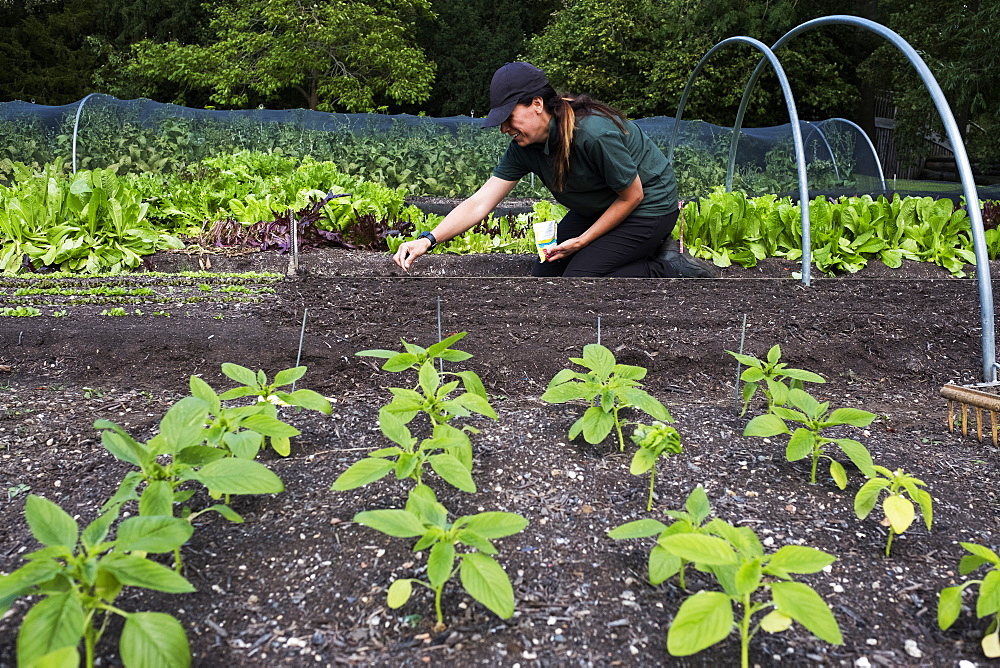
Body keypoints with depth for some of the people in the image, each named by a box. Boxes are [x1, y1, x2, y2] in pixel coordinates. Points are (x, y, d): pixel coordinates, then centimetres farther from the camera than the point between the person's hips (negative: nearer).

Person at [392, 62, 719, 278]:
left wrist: (581, 241, -18)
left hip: (648, 206, -8)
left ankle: (671, 269, -3)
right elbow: (479, 203, -15)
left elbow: (631, 196, -21)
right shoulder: (524, 147, -12)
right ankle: (646, 249, 12)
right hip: (598, 208, 8)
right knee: (544, 277, 7)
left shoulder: (595, 133, -34)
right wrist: (428, 239, -28)